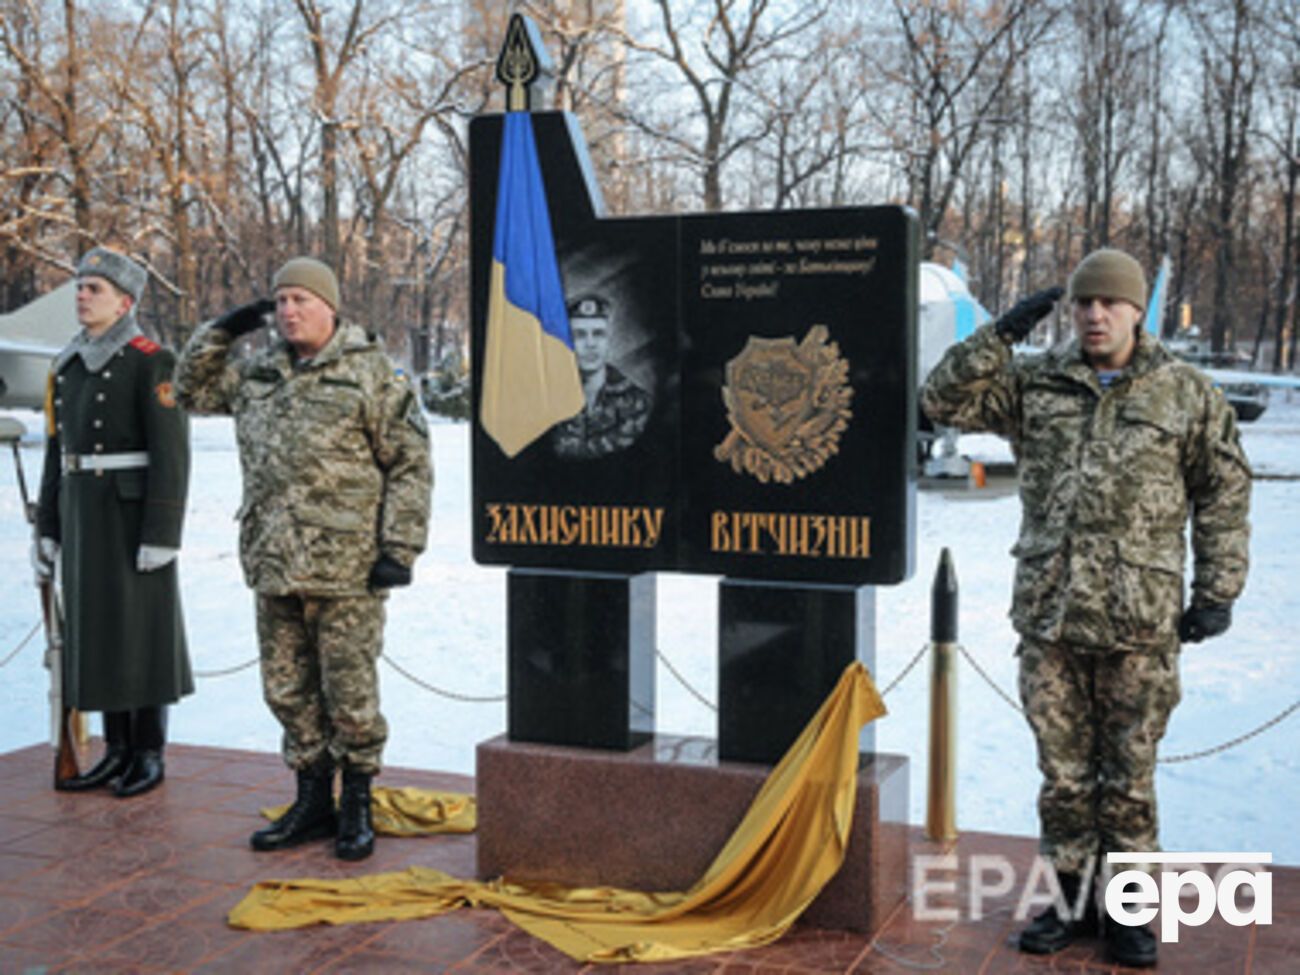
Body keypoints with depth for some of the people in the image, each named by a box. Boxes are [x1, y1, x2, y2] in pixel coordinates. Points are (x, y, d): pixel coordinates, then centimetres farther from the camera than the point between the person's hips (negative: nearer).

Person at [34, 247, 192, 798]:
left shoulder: (151, 362, -10)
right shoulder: (68, 366, 13)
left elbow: (171, 454, -14)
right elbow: (59, 451, 16)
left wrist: (161, 535, -19)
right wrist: (48, 528, 13)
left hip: (135, 512, -7)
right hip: (84, 514, 7)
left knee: (142, 627, -2)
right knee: (96, 627, 9)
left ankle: (150, 755, 9)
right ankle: (118, 752, 18)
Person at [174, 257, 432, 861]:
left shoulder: (372, 373, -4)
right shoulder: (257, 374, 14)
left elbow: (410, 465, -5)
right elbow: (192, 390, 27)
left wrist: (399, 549, -11)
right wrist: (221, 332, 12)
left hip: (345, 567, -6)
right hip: (273, 564, 6)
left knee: (349, 692, 3)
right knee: (288, 690, 13)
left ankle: (357, 807, 17)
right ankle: (312, 801, 27)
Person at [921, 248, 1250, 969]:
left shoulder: (1187, 394, 3)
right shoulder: (1034, 383, 6)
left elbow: (1225, 496, 6)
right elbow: (943, 399, 3)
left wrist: (1217, 593, 3)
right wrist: (1001, 334, -6)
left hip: (1140, 623, -1)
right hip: (1048, 618, 2)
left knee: (1128, 777, 8)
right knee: (1063, 773, 11)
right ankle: (1071, 901, 27)